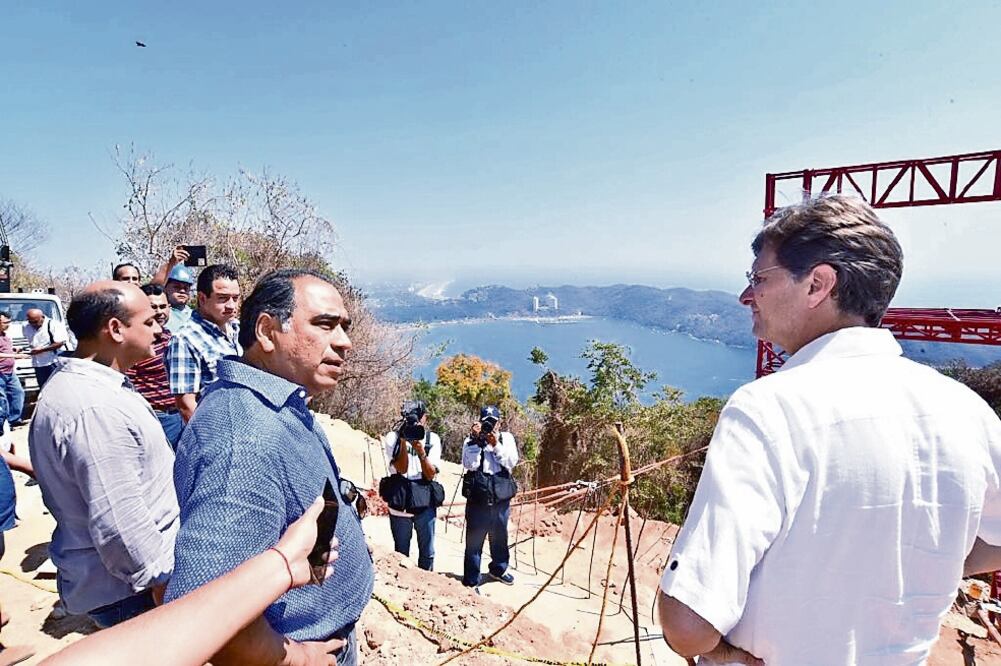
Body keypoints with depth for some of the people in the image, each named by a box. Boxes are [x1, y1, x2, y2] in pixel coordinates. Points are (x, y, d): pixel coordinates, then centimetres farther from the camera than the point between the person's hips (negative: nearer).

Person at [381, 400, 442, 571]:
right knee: (401, 553, 14)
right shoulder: (393, 437, -7)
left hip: (425, 504, 1)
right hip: (400, 505, -1)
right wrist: (403, 441, -25)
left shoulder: (433, 439, -3)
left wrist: (421, 452, -26)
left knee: (427, 554, 10)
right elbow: (401, 469, -15)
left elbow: (431, 474, -10)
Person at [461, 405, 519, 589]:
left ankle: (498, 569, 42)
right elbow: (469, 465, -15)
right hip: (478, 494, -3)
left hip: (501, 495, 3)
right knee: (475, 537, 0)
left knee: (500, 534, 19)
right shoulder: (471, 440, -2)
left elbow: (512, 462, -7)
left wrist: (496, 445, -17)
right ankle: (471, 581, 11)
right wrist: (476, 440, -20)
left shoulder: (506, 437, 4)